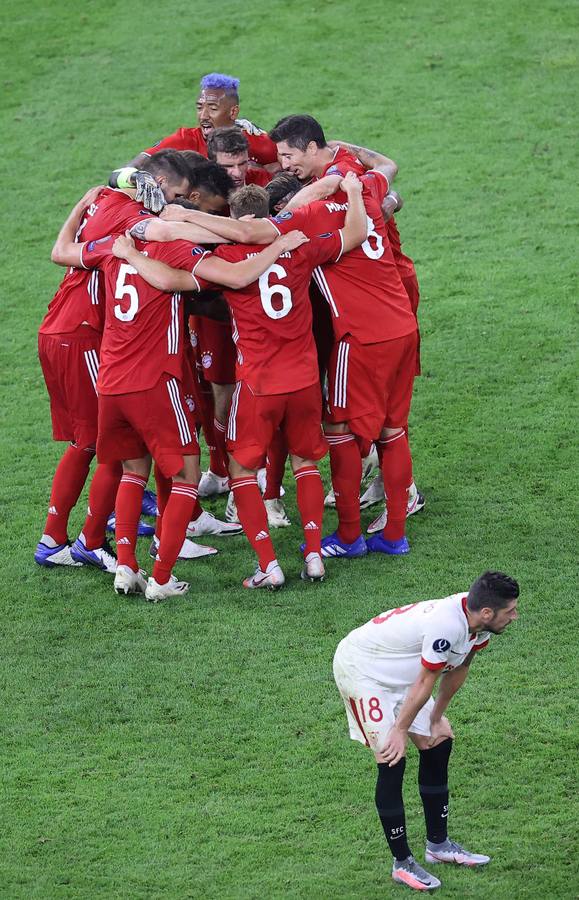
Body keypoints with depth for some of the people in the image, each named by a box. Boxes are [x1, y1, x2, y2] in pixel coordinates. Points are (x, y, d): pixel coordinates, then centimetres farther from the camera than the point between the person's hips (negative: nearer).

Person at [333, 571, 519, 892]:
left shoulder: (477, 622, -10)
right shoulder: (447, 625, -37)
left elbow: (459, 668, 6)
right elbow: (425, 683, -25)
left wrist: (436, 718, 10)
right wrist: (401, 730, -15)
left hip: (398, 672, 9)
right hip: (361, 668, -9)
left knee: (438, 744, 10)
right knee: (392, 762, -12)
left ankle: (438, 844, 24)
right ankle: (402, 863, -2)